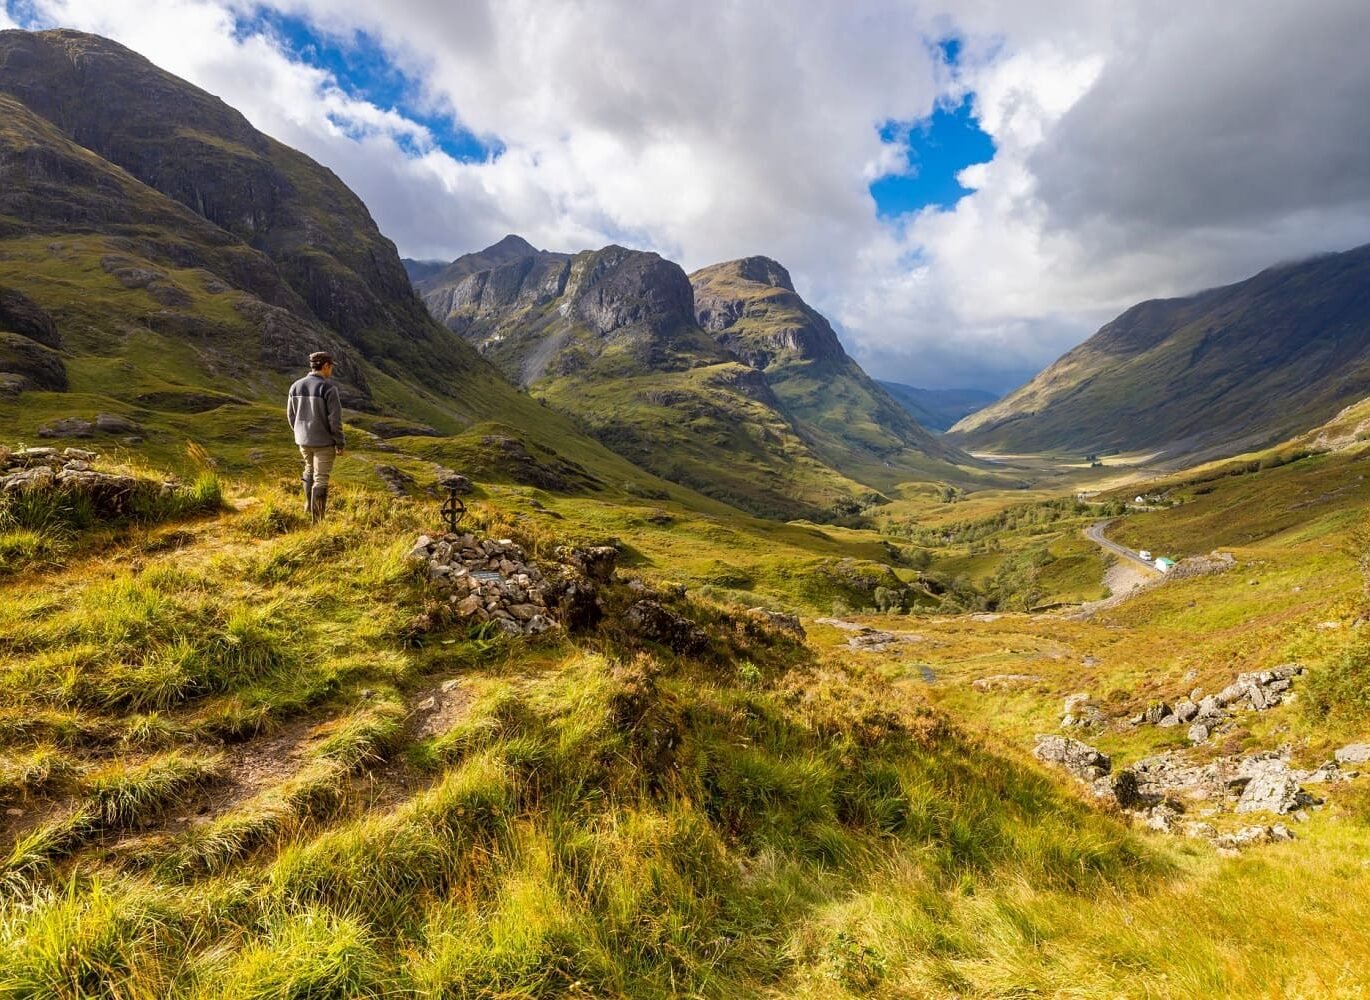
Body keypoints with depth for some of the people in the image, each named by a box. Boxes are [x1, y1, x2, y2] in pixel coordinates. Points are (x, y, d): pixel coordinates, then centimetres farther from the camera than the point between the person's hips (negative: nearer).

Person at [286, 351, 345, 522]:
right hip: (324, 441, -6)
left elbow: (291, 415, 9)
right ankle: (317, 519, 4)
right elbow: (335, 419, -20)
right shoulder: (328, 387, -18)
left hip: (303, 440, 6)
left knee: (310, 469, 29)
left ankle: (309, 506, 43)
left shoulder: (296, 386, 0)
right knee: (321, 478, 1)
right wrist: (340, 443, -10)